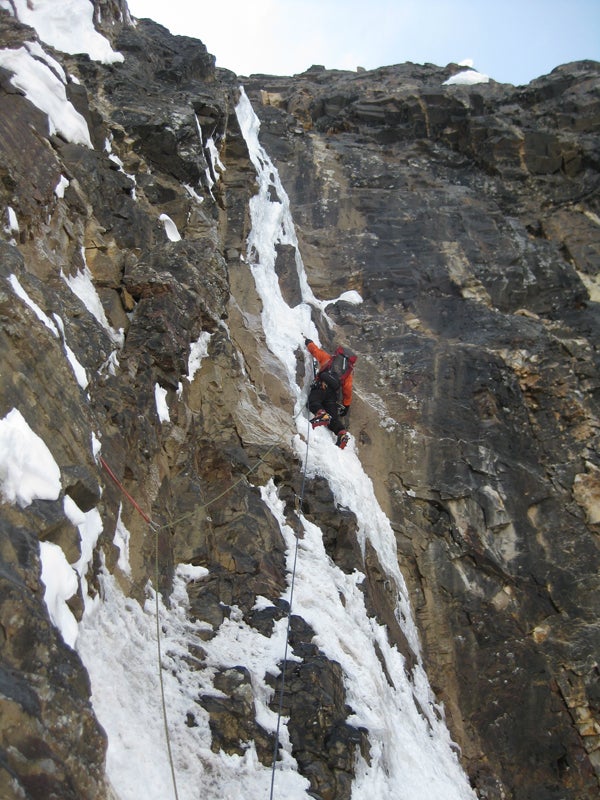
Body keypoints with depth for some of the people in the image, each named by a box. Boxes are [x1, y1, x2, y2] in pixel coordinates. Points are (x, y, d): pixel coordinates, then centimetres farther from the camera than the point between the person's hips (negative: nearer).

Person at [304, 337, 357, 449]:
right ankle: (342, 433, -24)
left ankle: (321, 414, -47)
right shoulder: (348, 372, 28)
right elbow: (347, 390, 23)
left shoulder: (328, 358, 26)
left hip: (321, 386, -3)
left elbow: (314, 350, 34)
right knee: (333, 417, 1)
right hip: (334, 393, 3)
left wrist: (308, 341, 55)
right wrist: (346, 406, 32)